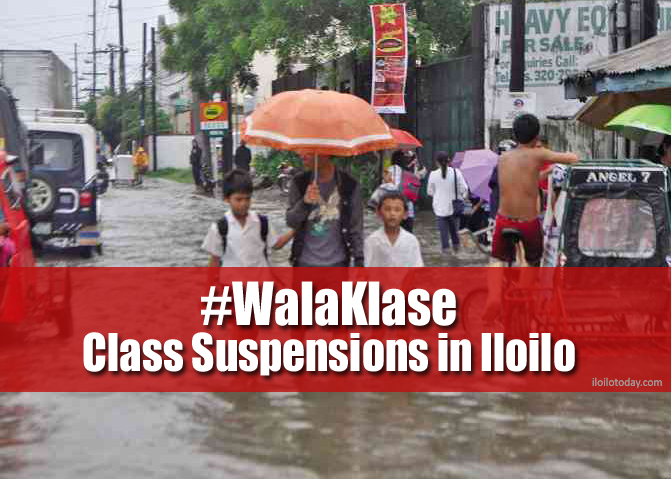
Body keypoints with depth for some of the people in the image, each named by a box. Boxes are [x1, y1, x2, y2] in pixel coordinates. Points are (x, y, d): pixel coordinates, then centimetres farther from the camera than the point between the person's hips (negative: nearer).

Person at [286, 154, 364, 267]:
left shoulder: (349, 185, -6)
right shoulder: (299, 183, -1)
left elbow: (356, 227, -1)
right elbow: (290, 222, -3)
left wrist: (359, 262, -4)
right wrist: (305, 202, -23)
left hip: (337, 263, -1)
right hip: (305, 263, 2)